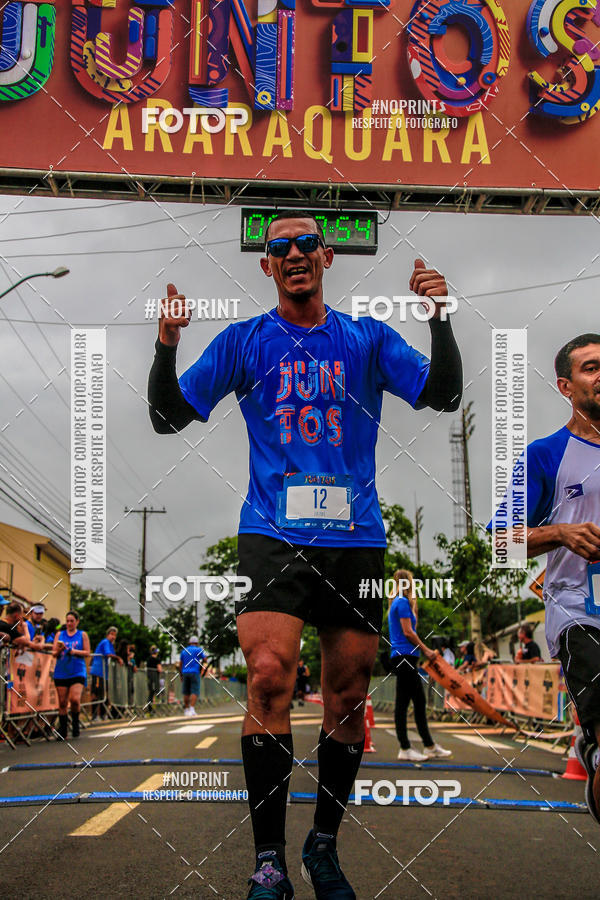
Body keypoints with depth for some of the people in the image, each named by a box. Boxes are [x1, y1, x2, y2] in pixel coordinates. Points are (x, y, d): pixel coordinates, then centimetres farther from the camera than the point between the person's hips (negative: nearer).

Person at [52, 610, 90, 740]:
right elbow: (54, 653, 8)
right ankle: (62, 732, 10)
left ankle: (75, 722, 8)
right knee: (62, 702, 2)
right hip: (61, 672, 2)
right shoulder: (60, 634, 13)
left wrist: (75, 651, -11)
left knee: (75, 699, -18)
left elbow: (87, 652, 3)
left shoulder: (82, 635, 9)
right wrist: (60, 649, -14)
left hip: (78, 672, -2)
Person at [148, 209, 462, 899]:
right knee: (269, 675, -18)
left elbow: (444, 396, 2)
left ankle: (324, 844, 24)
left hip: (355, 537, 2)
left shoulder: (368, 339, 10)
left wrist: (439, 318, -13)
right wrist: (166, 344, -13)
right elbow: (168, 417, 5)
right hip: (272, 534, -2)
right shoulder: (243, 341, 8)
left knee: (348, 697, 5)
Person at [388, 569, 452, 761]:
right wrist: (426, 650, -7)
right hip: (404, 656, -10)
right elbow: (408, 632, -13)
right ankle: (405, 749, -2)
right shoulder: (403, 602, -10)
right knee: (403, 703, -6)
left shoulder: (396, 603, 20)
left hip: (405, 658, 10)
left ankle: (430, 746, 18)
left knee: (419, 702, 12)